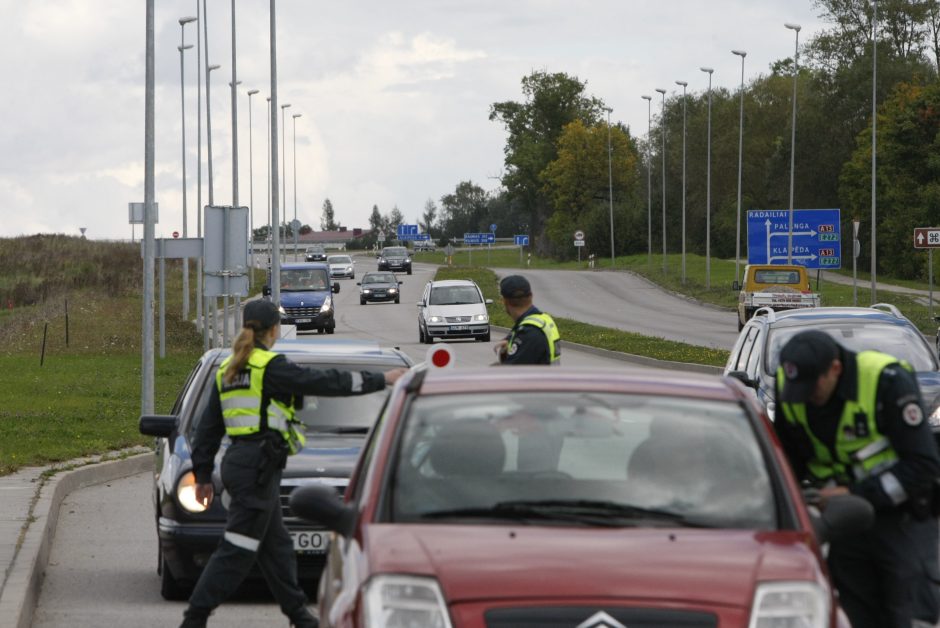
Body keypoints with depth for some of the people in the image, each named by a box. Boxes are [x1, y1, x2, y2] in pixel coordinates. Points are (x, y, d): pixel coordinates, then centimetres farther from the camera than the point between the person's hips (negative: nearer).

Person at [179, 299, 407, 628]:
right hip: (258, 465, -9)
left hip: (236, 463, 9)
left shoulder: (227, 370, 14)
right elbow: (324, 382, -10)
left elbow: (208, 428, 17)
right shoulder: (270, 367, -11)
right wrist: (381, 380, -2)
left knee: (276, 546, 14)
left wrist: (203, 474, 22)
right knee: (237, 550, -8)